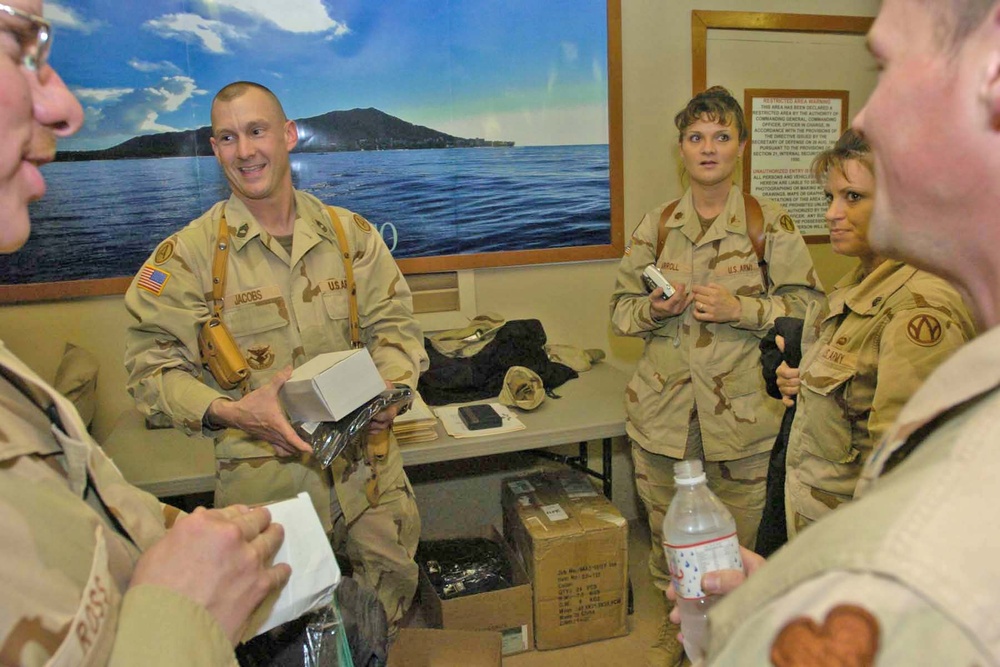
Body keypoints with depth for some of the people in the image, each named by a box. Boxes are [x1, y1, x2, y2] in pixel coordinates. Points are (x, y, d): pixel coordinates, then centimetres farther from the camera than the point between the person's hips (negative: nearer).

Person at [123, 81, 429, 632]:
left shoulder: (351, 234, 5)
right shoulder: (188, 253, -4)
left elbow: (394, 323, 8)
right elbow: (150, 361, -3)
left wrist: (388, 388, -12)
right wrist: (229, 411, -20)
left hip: (368, 461, 3)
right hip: (263, 469, -2)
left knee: (394, 579, 14)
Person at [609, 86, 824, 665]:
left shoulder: (771, 224, -1)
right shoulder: (657, 225, 6)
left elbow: (808, 306, -2)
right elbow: (621, 309, 10)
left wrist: (739, 309, -16)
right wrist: (654, 309, -12)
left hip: (742, 410, -2)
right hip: (663, 406, 3)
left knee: (738, 535, 8)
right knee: (667, 528, 14)